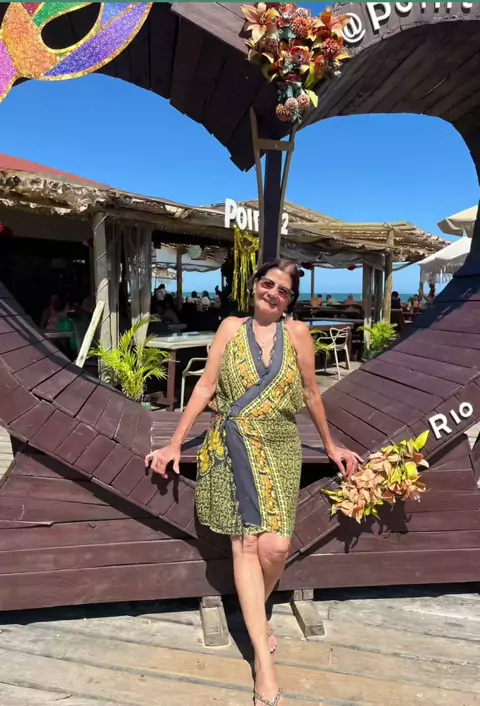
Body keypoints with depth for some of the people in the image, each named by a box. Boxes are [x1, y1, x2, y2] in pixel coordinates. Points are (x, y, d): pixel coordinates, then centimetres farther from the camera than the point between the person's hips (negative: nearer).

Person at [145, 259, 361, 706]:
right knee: (247, 543, -5)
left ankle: (255, 615, 28)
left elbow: (310, 392, 10)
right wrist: (176, 443, 0)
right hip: (233, 445, 0)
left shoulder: (296, 332, 3)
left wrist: (330, 446, 16)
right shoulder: (231, 327, 4)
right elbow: (205, 387, 3)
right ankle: (264, 664, 5)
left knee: (276, 546, -7)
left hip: (280, 449, 1)